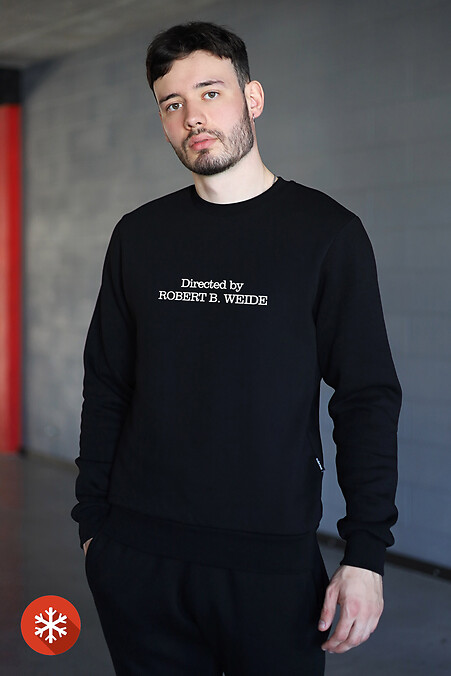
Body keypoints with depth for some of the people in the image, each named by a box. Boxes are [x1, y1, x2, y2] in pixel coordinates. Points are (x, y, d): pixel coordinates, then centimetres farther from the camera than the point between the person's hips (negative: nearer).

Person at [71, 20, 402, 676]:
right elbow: (106, 389, 11)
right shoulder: (139, 234, 7)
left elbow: (368, 397, -4)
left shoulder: (327, 232, -3)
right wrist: (92, 521, 7)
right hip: (137, 558, 3)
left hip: (272, 562, -2)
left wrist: (367, 553, -10)